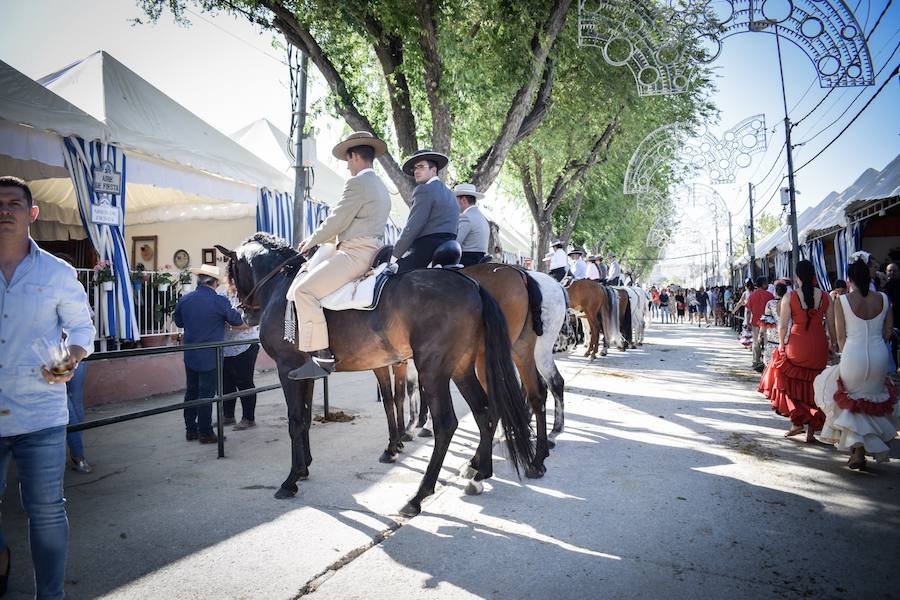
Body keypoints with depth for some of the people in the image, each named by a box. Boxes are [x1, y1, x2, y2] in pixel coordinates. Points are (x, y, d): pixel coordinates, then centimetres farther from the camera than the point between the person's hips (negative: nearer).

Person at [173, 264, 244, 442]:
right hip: (210, 357, -5)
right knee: (206, 394, 2)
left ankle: (191, 430, 24)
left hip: (190, 356, 5)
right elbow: (237, 320, -5)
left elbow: (178, 321, 15)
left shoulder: (184, 299, 0)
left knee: (191, 392, 16)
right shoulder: (219, 301, -16)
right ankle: (205, 433, 9)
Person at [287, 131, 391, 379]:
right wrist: (319, 238, 23)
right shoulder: (380, 187, 24)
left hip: (355, 254, -11)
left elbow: (336, 221, -12)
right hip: (370, 251, 11)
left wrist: (313, 240, 4)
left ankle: (322, 356, -22)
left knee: (305, 290, -18)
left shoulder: (357, 182, -10)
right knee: (306, 274, 22)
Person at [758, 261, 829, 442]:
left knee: (794, 384, 17)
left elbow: (783, 325, -9)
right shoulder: (825, 296, -1)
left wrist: (781, 344, 7)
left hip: (796, 346, -2)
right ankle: (812, 430, 16)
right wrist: (830, 344, 16)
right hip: (819, 348, 3)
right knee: (814, 386, 13)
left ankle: (797, 422, 10)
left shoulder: (789, 297, -9)